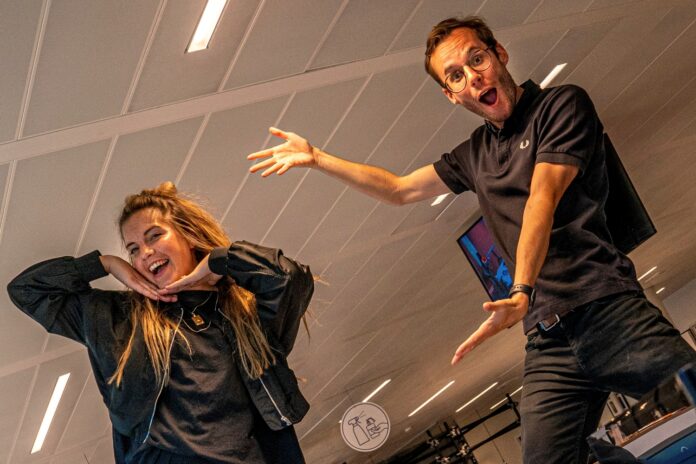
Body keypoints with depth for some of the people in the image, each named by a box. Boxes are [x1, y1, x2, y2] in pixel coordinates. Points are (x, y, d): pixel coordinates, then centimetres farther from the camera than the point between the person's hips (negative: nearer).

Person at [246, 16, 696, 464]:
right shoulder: (475, 153, 20)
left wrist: (520, 292, -24)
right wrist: (314, 156, 27)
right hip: (549, 340, 5)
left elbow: (542, 200, -12)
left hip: (611, 311, -4)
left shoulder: (563, 104, 2)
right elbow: (399, 189, 29)